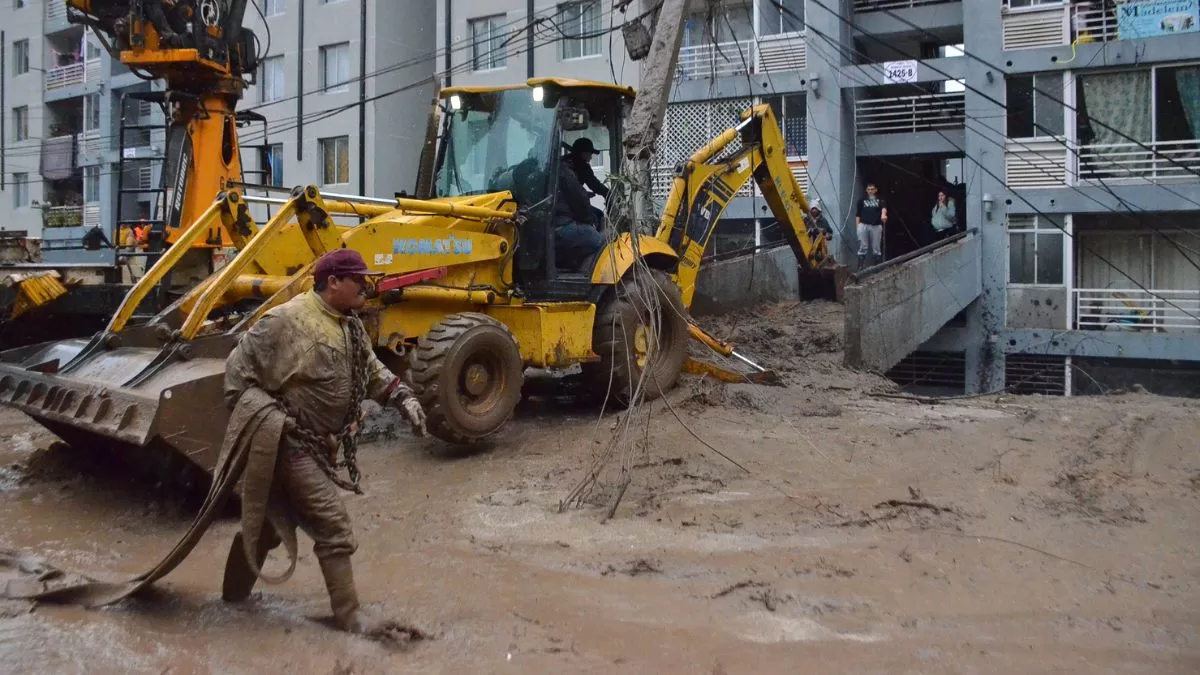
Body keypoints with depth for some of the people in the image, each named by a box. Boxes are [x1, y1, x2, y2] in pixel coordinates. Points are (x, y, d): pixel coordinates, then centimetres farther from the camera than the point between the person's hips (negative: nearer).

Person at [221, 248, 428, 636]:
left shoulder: (351, 327, 8)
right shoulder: (287, 321, -20)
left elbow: (372, 372, 16)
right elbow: (237, 370, -15)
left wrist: (403, 398, 1)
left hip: (320, 445, 9)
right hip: (292, 445, -9)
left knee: (271, 518, 22)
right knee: (333, 526, -7)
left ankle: (236, 589, 40)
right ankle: (349, 614, 4)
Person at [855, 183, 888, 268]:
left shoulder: (880, 200, 7)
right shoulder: (862, 200, 12)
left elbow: (883, 207, -15)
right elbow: (858, 215, 11)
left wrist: (883, 214, -37)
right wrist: (858, 226, 0)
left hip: (876, 226, 0)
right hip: (864, 225, 0)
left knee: (876, 248, 4)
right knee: (863, 247, -1)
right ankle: (860, 267, 1)